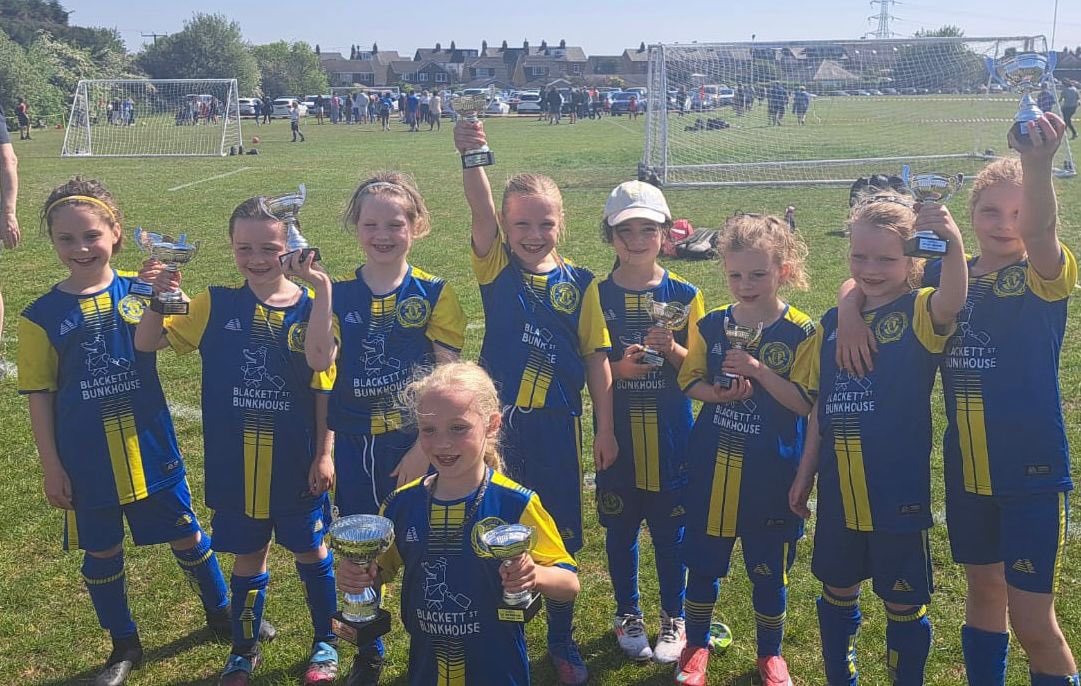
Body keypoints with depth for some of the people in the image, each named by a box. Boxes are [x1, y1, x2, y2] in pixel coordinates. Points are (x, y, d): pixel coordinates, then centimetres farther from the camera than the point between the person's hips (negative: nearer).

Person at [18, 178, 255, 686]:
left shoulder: (139, 291, -5)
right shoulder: (42, 316, -7)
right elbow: (40, 398, -3)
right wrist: (51, 467, -4)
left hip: (149, 447, 1)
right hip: (85, 459, 0)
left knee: (186, 534, 15)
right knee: (101, 551, 14)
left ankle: (221, 611, 39)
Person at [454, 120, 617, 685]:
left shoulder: (579, 283, -1)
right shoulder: (496, 267, -3)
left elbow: (596, 358, 2)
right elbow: (480, 209, -21)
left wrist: (605, 428, 0)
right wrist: (471, 157, -38)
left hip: (557, 426, 1)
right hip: (500, 422, 0)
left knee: (560, 537, 12)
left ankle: (562, 640, 32)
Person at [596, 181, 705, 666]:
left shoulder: (684, 295, -1)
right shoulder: (598, 295, -2)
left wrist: (673, 351, -20)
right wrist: (617, 367, -19)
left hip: (670, 435, 0)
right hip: (617, 433, 0)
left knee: (670, 531, 10)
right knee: (620, 530, 13)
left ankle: (673, 619, 31)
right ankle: (627, 616, 33)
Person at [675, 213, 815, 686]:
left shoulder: (800, 332, -9)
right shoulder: (711, 325, 0)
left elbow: (806, 403, -13)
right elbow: (690, 382, 7)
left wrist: (759, 371, -24)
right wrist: (717, 393, -14)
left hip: (770, 473, -2)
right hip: (712, 467, 3)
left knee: (769, 569, 12)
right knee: (703, 562, 13)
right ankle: (697, 644, 36)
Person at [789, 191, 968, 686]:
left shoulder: (919, 313, -9)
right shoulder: (834, 322, 4)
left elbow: (952, 301, -35)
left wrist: (953, 241, -52)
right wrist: (805, 475, 12)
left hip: (898, 492, -5)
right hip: (838, 492, 5)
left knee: (904, 603, 10)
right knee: (836, 592, 19)